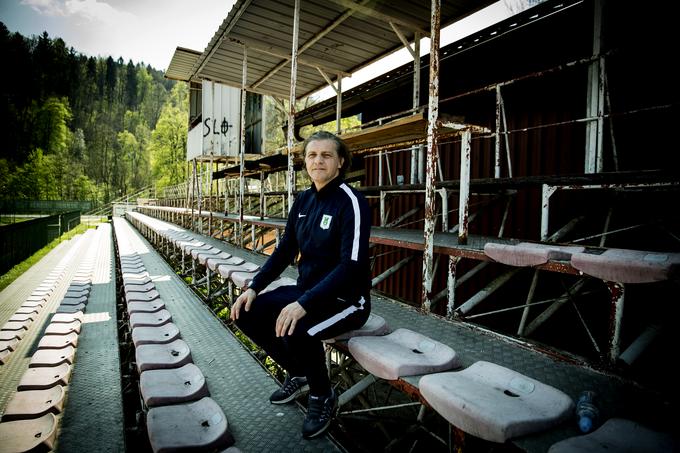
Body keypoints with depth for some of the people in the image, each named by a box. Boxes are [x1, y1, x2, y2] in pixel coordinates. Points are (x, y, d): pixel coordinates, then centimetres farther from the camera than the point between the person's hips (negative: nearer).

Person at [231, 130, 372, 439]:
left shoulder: (350, 202, -17)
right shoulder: (304, 199, 5)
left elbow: (352, 265, -25)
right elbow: (285, 250, 10)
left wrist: (303, 304, -33)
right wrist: (254, 287, -1)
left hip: (346, 298, -7)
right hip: (306, 291, 8)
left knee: (296, 331, -33)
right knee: (246, 313, -3)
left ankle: (323, 397, 1)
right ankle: (298, 374, 18)